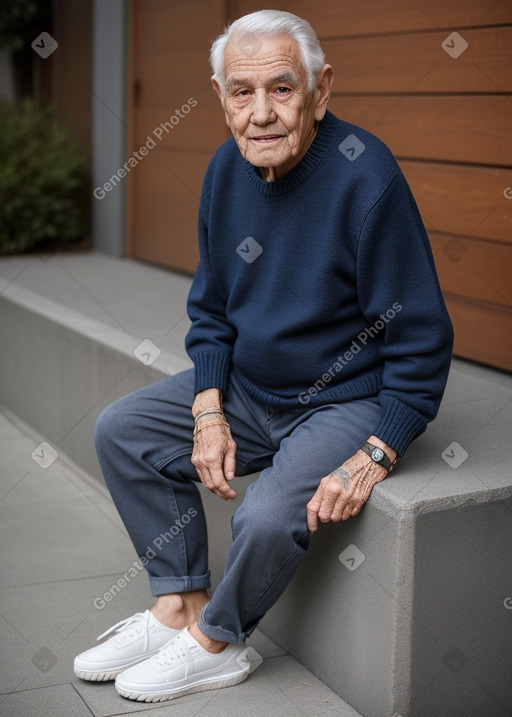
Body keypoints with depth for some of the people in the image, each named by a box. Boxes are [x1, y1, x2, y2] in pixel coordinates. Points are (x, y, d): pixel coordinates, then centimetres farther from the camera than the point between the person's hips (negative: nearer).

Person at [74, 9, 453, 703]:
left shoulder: (365, 177, -24)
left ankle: (213, 641, 3)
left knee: (269, 517, -29)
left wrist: (372, 460, -25)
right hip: (246, 388, 7)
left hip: (346, 402, -7)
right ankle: (180, 603, 8)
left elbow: (421, 342, -20)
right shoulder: (228, 168, -1)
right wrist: (209, 412, -4)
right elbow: (210, 306, 9)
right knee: (122, 431, 2)